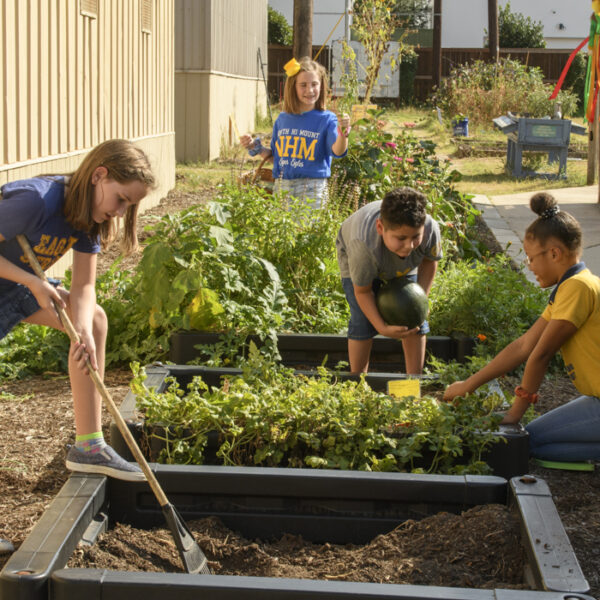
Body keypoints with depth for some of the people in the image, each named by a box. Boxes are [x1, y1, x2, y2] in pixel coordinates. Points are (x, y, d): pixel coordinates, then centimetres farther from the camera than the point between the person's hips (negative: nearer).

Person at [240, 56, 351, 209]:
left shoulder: (326, 119, -4)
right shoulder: (282, 119, 9)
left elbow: (337, 151, -19)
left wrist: (343, 132, -37)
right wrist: (255, 147, 5)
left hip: (312, 190, -4)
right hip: (281, 187, 4)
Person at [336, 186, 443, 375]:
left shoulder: (430, 230, -38)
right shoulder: (364, 245, -48)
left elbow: (429, 261, -12)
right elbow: (362, 291, -30)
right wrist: (383, 328, -37)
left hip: (404, 265, 4)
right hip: (355, 259, -3)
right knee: (363, 322, -12)